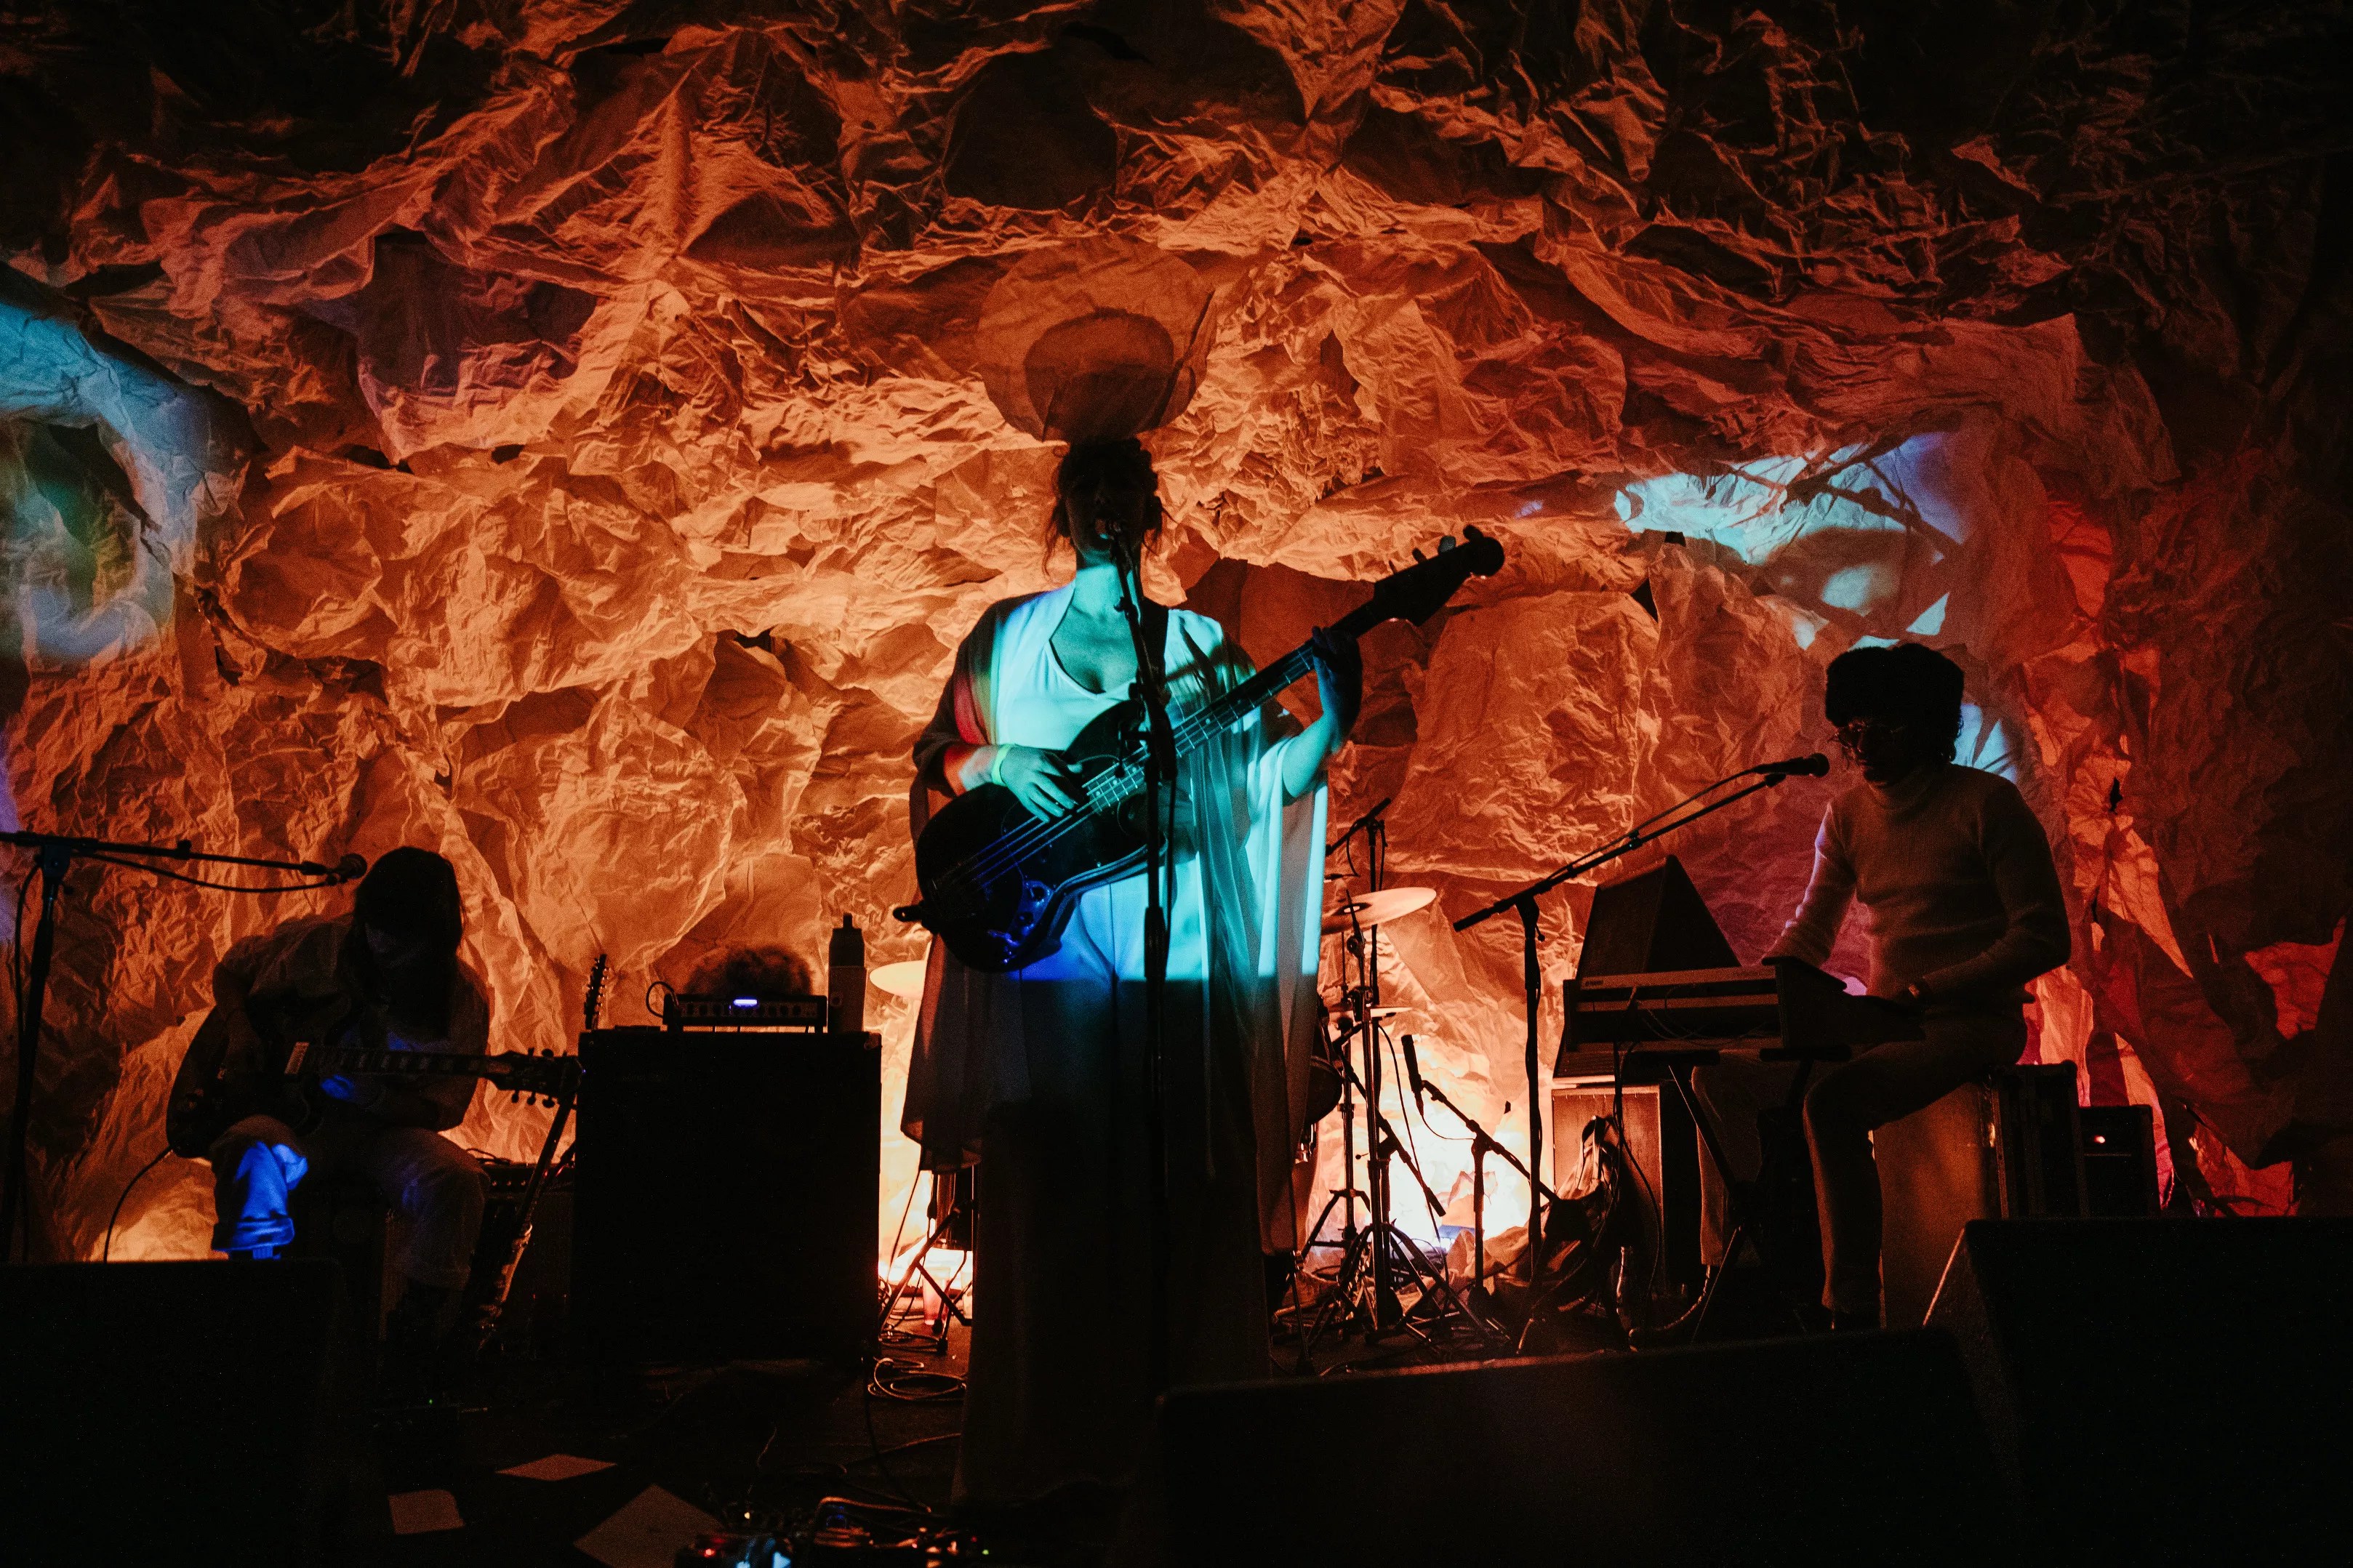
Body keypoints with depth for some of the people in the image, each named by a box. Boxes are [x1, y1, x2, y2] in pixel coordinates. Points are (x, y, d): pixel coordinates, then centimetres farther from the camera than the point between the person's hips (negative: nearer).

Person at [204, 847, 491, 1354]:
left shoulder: (462, 998, -7)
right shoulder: (314, 945, -3)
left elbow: (440, 1111, -6)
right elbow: (229, 970, 17)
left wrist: (367, 1093, -25)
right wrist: (241, 1029, -4)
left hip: (388, 1128, -1)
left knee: (456, 1182, -32)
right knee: (251, 1152, -35)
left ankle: (418, 1331, -11)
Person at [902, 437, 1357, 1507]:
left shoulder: (1197, 643, 11)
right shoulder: (1007, 635, 12)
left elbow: (1273, 775, 3)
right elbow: (934, 765, 12)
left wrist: (1332, 723, -16)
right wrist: (993, 762, -8)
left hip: (1178, 950, 1)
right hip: (1045, 947, 0)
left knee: (1184, 1195, 3)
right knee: (1048, 1195, 1)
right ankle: (1044, 1445, 12)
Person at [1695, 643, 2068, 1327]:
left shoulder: (1987, 803, -7)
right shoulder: (1847, 816, 11)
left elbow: (2044, 937, -11)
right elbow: (1811, 932, 15)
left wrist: (1929, 989, -21)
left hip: (1971, 1022, -7)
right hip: (1880, 1022, 7)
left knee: (1832, 1098, -33)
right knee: (1722, 1078, -8)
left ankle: (1853, 1307, -25)